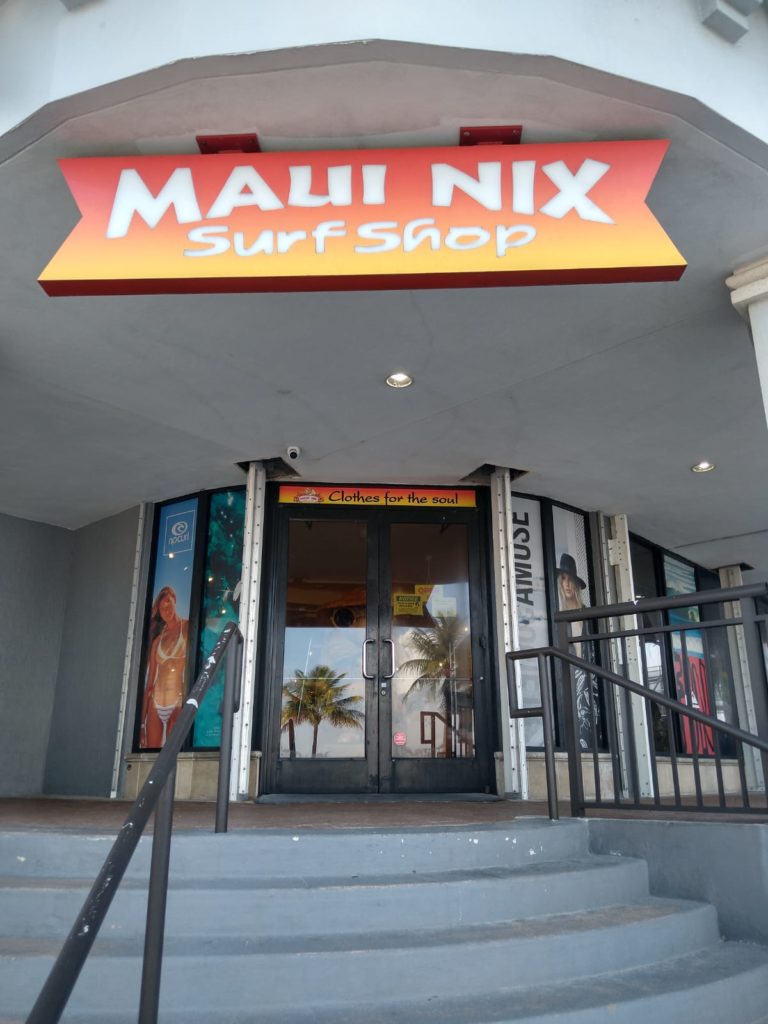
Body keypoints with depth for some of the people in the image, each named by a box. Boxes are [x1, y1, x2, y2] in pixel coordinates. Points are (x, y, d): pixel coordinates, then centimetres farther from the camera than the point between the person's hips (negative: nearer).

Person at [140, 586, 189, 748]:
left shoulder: (187, 628, 2)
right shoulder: (157, 640, 13)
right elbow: (149, 683, 14)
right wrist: (141, 722, 11)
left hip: (177, 703, -4)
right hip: (155, 705, 4)